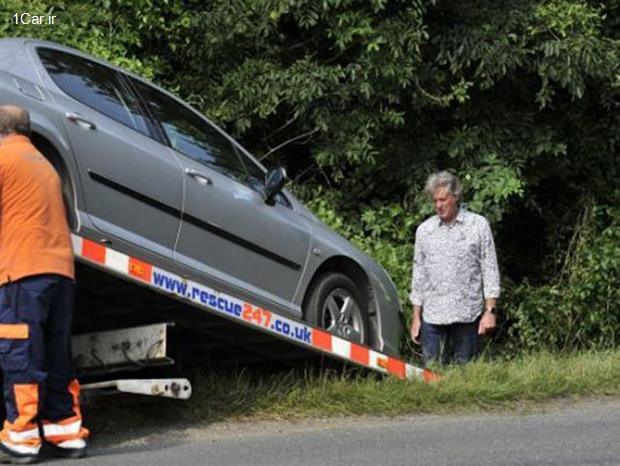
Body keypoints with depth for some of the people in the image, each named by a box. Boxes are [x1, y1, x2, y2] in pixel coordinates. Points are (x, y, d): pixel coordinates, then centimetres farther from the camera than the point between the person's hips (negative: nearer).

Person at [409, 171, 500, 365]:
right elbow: (418, 274, 14)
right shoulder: (424, 230, 10)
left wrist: (490, 310, -4)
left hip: (467, 315, -2)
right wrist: (416, 317, 10)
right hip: (432, 316, 2)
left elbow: (490, 270, 3)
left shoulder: (478, 225, 3)